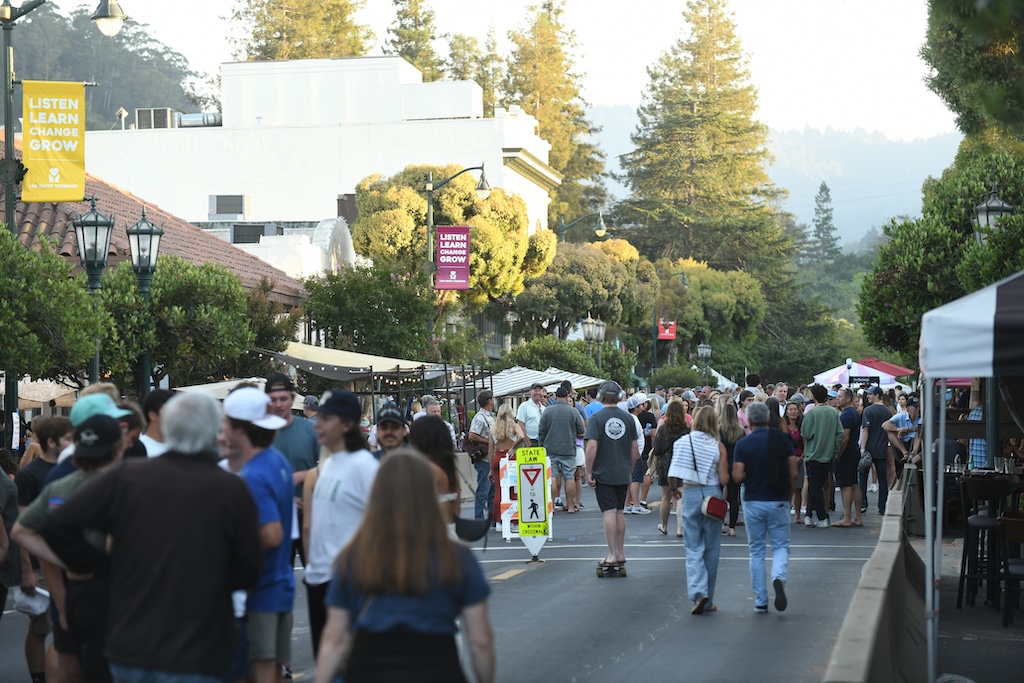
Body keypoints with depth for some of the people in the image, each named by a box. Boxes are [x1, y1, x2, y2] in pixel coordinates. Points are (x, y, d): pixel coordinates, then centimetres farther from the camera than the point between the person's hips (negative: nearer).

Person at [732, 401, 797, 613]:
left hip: (753, 502, 0)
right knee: (781, 545, 10)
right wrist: (789, 495, 11)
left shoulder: (743, 444, -5)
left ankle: (760, 601, 9)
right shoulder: (782, 439, -2)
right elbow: (793, 473, -3)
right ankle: (778, 577, -22)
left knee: (756, 551, 9)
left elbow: (737, 477, -11)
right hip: (778, 501, 0)